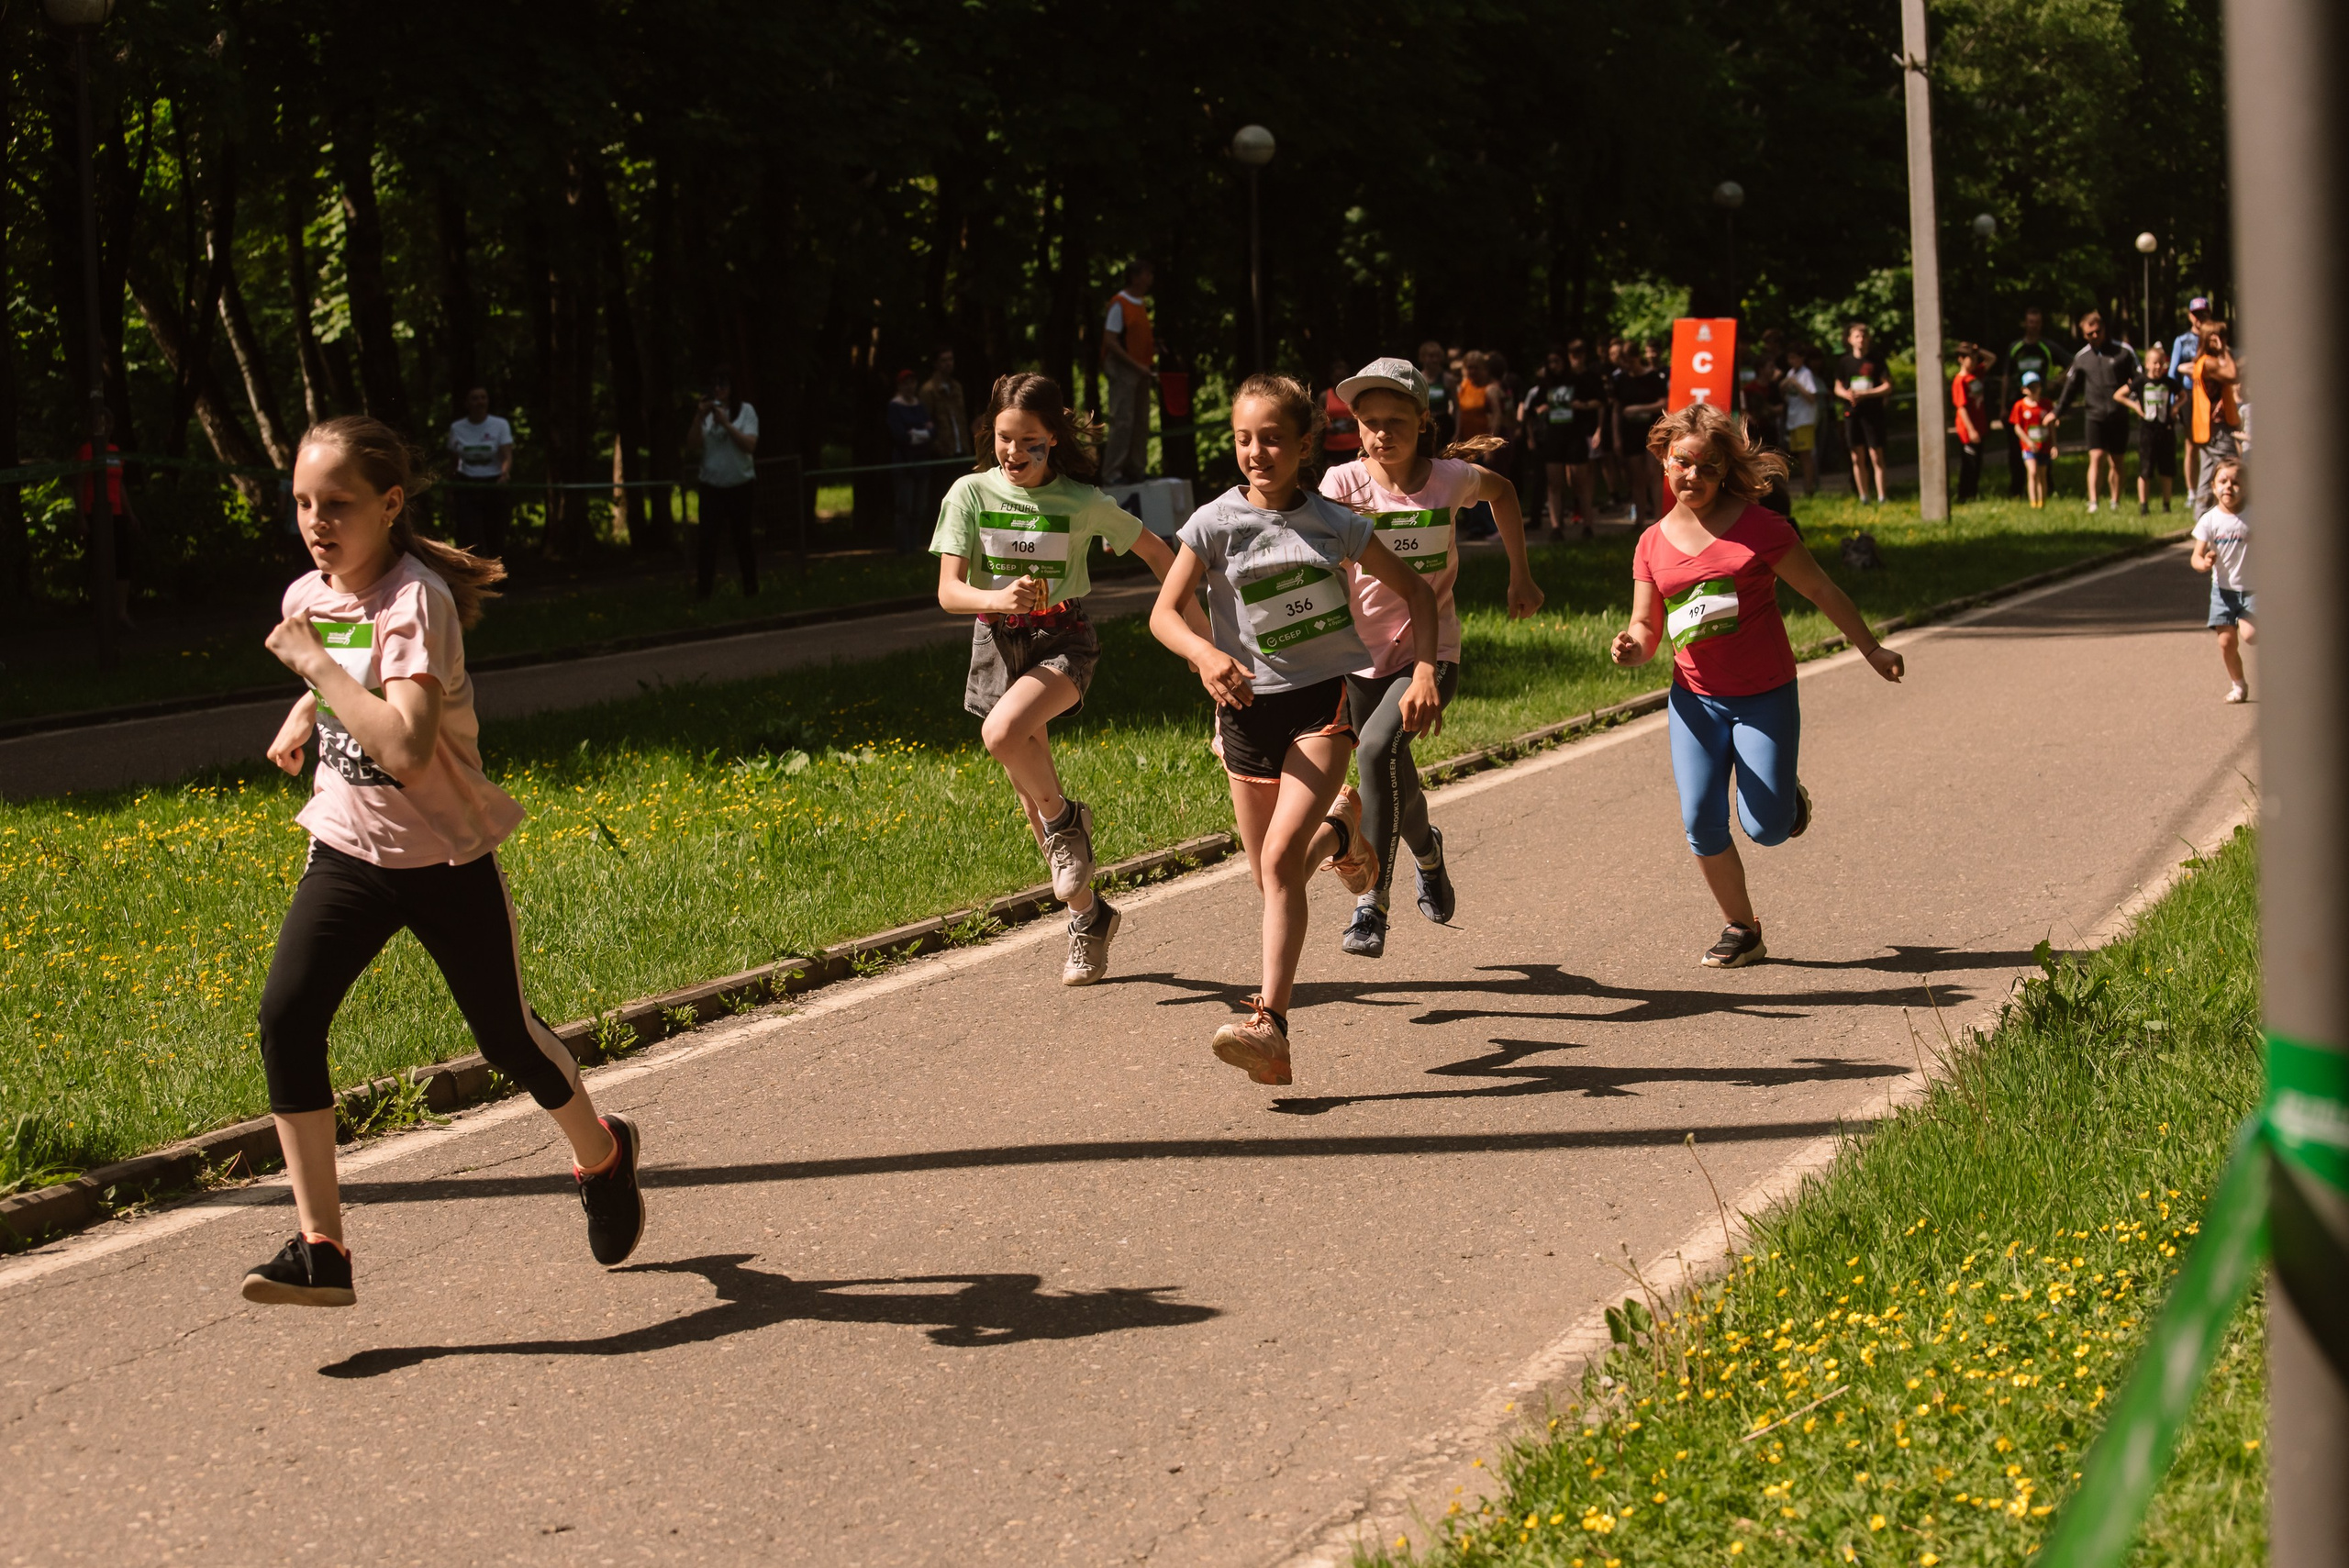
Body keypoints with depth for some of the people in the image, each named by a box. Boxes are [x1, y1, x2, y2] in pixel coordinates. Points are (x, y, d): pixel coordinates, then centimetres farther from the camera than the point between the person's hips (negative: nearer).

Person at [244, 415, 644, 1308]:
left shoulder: (415, 600, -22)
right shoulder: (307, 597, 0)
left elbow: (407, 751, -35)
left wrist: (316, 662, -30)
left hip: (445, 858, -5)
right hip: (347, 852, 5)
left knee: (506, 1037, 8)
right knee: (285, 1016, -16)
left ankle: (601, 1154, 41)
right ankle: (320, 1247, -15)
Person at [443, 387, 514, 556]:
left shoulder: (500, 425, -3)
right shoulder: (456, 428, 3)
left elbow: (507, 457, -14)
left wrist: (505, 474, -36)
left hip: (495, 487, 0)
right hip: (467, 488, 0)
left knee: (495, 542, 6)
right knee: (472, 543, -12)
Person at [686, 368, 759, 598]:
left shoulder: (746, 411, 0)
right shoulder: (707, 412, 6)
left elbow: (750, 445, -11)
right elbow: (691, 446, -2)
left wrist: (726, 423, -18)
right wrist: (700, 418, -13)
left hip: (740, 485, -1)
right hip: (712, 486, 1)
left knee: (743, 539, 6)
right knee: (707, 538, -6)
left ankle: (750, 588, 17)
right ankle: (702, 591, -7)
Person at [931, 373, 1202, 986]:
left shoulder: (1082, 501, -8)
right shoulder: (971, 494, -5)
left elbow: (1154, 550, 6)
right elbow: (948, 592, -11)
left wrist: (1196, 620, 5)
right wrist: (997, 599, -32)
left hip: (1064, 642, -3)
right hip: (997, 643, 3)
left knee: (1003, 732, -34)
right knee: (1030, 795, 8)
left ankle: (1066, 818, -6)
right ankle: (1087, 914, 24)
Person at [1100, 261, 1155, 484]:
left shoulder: (1140, 304, 14)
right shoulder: (1119, 304, -12)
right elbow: (1110, 341, -17)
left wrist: (1154, 344, 4)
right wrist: (1136, 365, -19)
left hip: (1140, 369, 9)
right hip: (1122, 368, -9)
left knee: (1141, 422, 9)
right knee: (1122, 422, -11)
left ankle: (1136, 468, 14)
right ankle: (1112, 473, -9)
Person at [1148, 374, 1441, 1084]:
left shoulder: (1334, 522, -3)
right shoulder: (1216, 523, -5)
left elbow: (1414, 590, 8)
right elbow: (1164, 613, -11)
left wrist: (1425, 670, -6)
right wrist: (1205, 653, -32)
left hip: (1325, 696, -2)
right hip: (1250, 705, 2)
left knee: (1281, 857, -21)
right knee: (1271, 877, 12)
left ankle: (1270, 1022, -24)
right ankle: (1340, 824, 48)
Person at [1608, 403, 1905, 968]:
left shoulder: (1756, 525, -7)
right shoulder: (1653, 544, 4)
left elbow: (1819, 589, 1)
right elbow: (1647, 627, 7)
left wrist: (1871, 649, 6)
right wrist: (1633, 646, -17)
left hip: (1765, 696, -3)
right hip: (1695, 699, 3)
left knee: (1765, 829, -7)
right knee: (1702, 822, -7)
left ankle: (1788, 795, 30)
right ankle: (1742, 929, 12)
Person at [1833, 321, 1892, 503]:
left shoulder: (1875, 361, 0)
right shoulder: (1844, 362, 8)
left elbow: (1887, 387, -2)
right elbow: (1838, 388, 14)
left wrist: (1864, 394, -13)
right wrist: (1847, 394, -9)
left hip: (1873, 412, -3)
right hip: (1852, 413, 3)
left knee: (1876, 455, -6)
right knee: (1857, 457, 4)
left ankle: (1881, 497, -4)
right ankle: (1863, 497, 10)